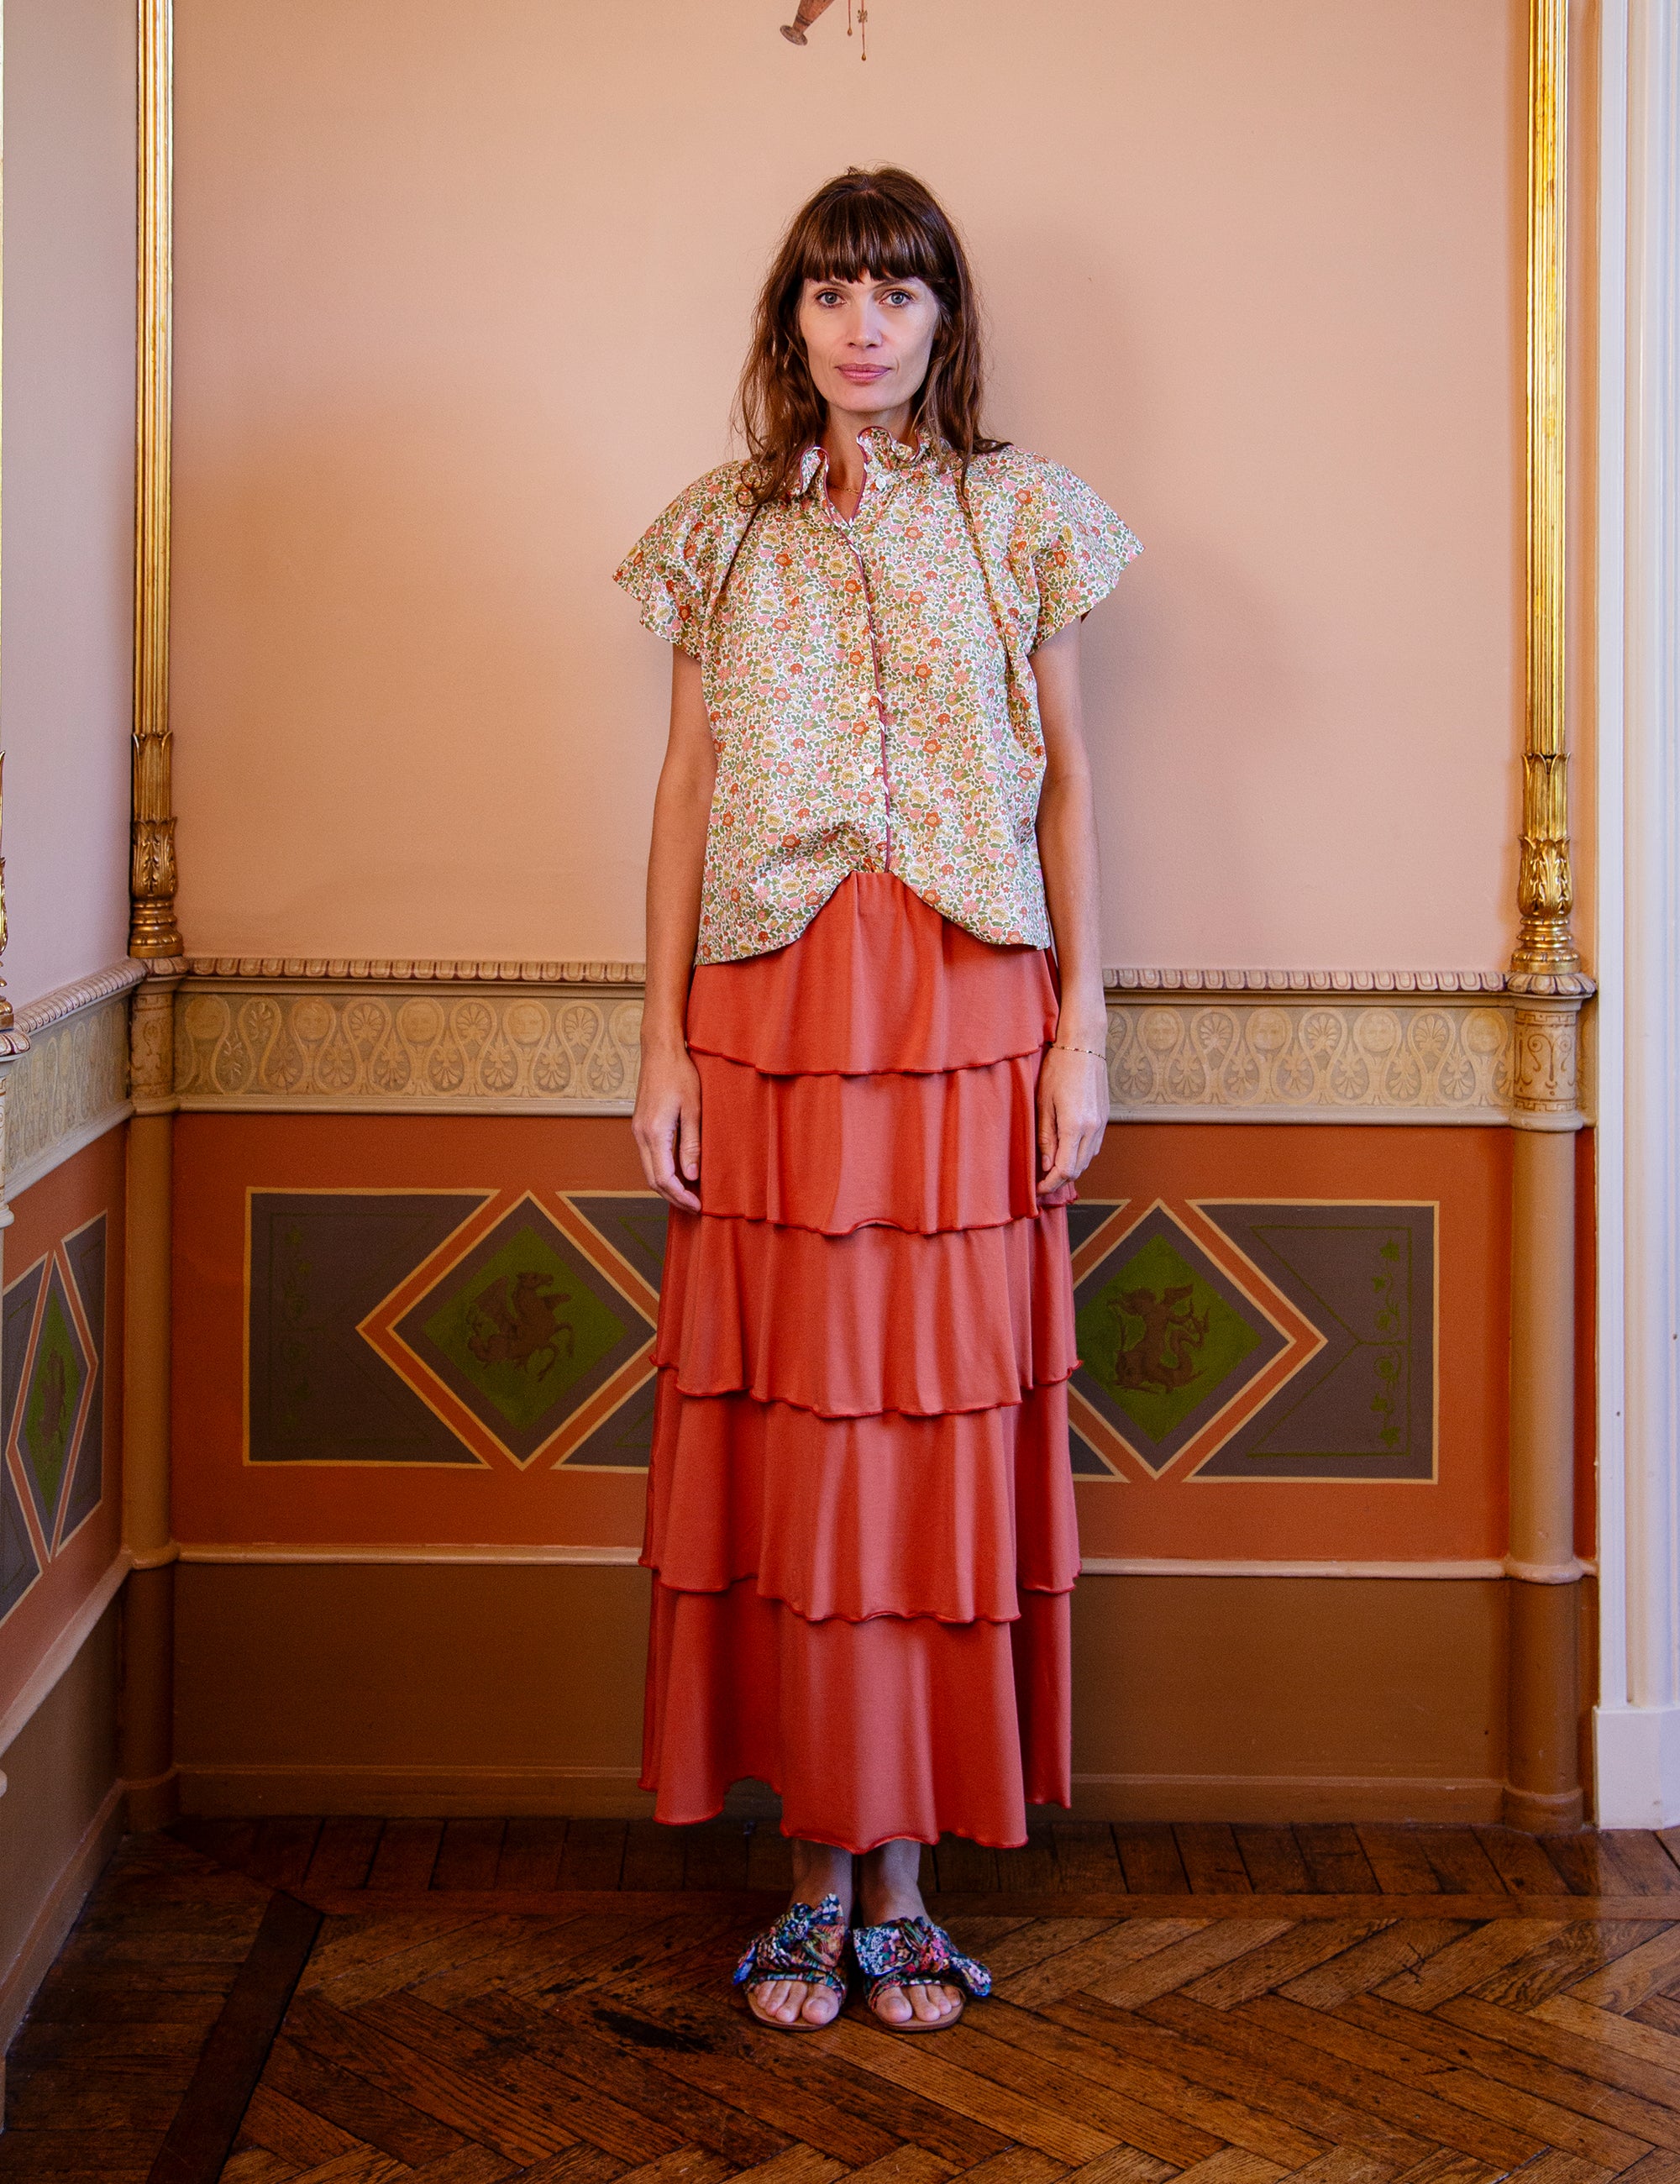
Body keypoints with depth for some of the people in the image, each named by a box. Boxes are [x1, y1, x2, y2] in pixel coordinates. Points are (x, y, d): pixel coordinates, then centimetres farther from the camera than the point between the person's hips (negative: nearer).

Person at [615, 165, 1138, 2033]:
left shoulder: (1018, 515, 7)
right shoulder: (724, 531, 9)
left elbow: (1065, 778, 6)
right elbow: (687, 789, 8)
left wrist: (1081, 1029, 0)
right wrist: (664, 1043, 2)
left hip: (969, 1018, -1)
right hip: (773, 1020, 1)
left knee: (943, 1423, 1)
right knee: (790, 1427, 2)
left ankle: (901, 1870, 12)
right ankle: (824, 1866, 12)